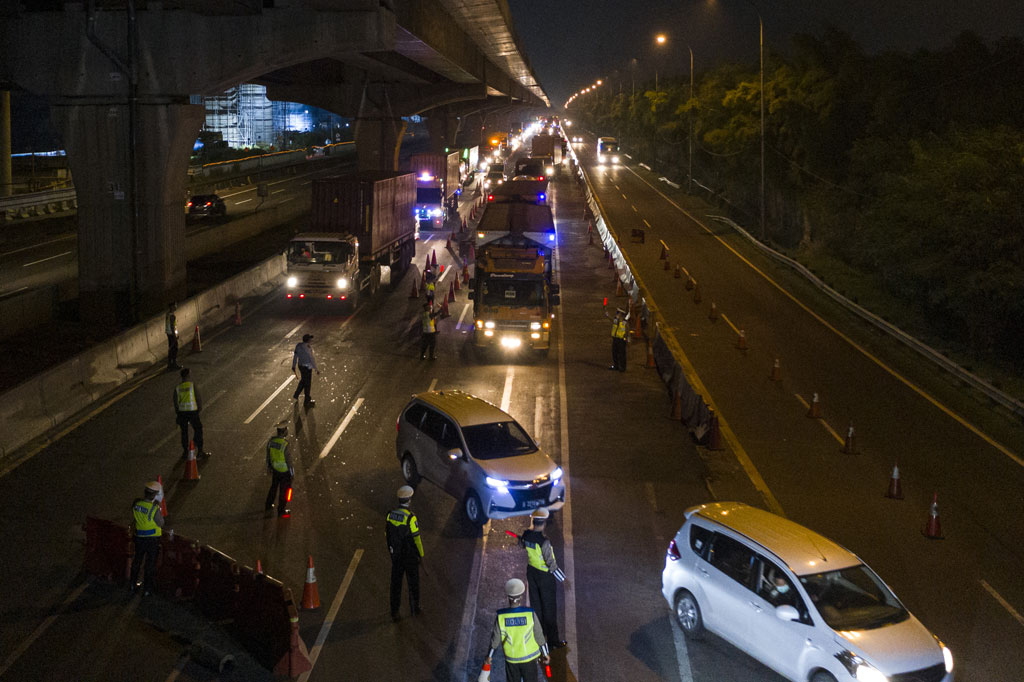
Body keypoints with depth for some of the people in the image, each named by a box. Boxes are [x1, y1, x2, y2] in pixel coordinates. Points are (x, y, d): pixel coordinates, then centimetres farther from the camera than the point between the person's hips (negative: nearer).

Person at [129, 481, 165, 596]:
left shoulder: (136, 504, -13)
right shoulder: (154, 509, -28)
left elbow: (133, 519, 3)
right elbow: (161, 523, -13)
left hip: (139, 538, 4)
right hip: (152, 539, -4)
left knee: (137, 560, 24)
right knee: (150, 563, 11)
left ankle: (133, 584, 37)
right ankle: (147, 588, 19)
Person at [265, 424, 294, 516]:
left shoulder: (271, 441, -9)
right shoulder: (285, 444, -28)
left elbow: (268, 456, 3)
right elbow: (288, 460, -21)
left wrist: (269, 467, 18)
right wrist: (291, 473, -8)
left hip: (275, 469, 6)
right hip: (285, 470, -6)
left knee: (274, 487, 27)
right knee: (284, 490, 11)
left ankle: (269, 505, 41)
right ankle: (281, 510, 24)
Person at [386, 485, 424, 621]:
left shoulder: (390, 514, -7)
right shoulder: (410, 518, -24)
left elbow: (387, 534, 4)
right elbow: (416, 539, -18)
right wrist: (421, 554, -4)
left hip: (396, 555, 4)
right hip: (410, 556, -4)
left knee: (396, 583, 13)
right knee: (413, 583, 15)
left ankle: (394, 612, 17)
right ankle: (415, 609, 29)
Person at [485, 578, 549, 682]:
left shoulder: (501, 616, -16)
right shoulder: (530, 614, -18)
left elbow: (495, 638, -7)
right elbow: (539, 636, -9)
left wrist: (489, 655, 9)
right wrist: (545, 654, 6)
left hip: (511, 659, 1)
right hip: (528, 658, -1)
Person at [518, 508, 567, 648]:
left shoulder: (526, 535, -12)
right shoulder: (544, 542, -32)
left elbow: (521, 544, 12)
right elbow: (551, 563, -26)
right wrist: (563, 580, -15)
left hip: (531, 572, 6)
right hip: (545, 576, -6)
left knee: (535, 602, 22)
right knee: (549, 606, 8)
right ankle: (553, 639, 18)